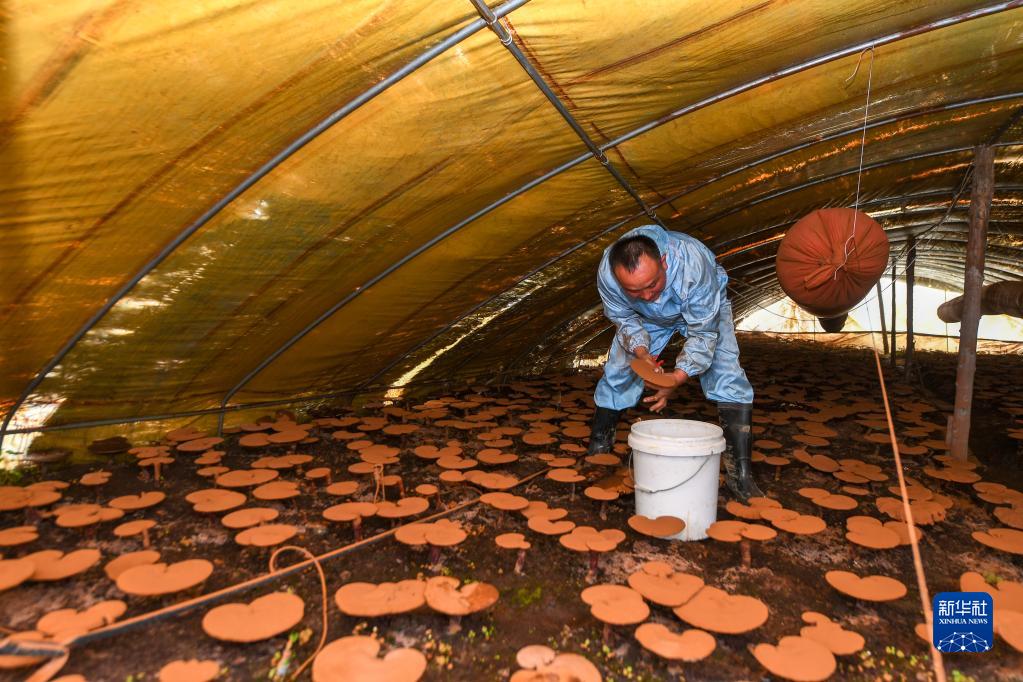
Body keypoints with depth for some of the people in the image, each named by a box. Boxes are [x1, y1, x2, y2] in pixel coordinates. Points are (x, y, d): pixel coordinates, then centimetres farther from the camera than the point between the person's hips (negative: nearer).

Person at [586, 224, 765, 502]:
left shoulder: (694, 264, -45)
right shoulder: (607, 273, -36)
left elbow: (703, 333, -34)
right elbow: (624, 319, -17)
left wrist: (678, 377, -45)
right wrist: (641, 352, -36)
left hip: (704, 309, -2)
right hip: (645, 317, 2)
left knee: (728, 379, -17)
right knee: (616, 375, -3)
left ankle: (740, 473, -10)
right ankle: (597, 449, 18)